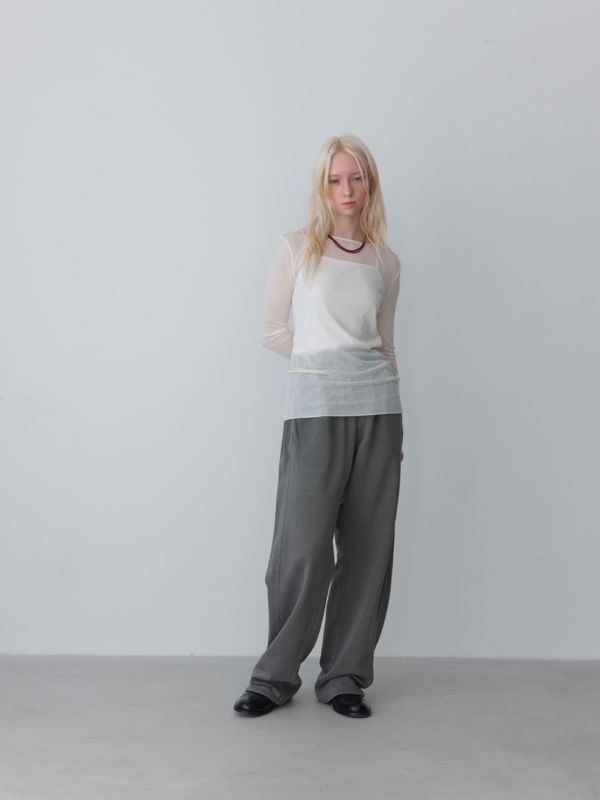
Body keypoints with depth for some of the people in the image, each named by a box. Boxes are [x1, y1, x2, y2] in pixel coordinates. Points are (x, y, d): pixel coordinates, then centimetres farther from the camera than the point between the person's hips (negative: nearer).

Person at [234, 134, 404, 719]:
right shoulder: (296, 248, 4)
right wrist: (325, 361, 5)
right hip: (315, 407, -3)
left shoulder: (385, 262, 13)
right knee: (304, 547, -7)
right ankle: (276, 676, 10)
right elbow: (272, 331, 6)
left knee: (368, 547, 3)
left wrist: (395, 424, 15)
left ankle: (344, 676, 15)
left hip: (377, 406, 4)